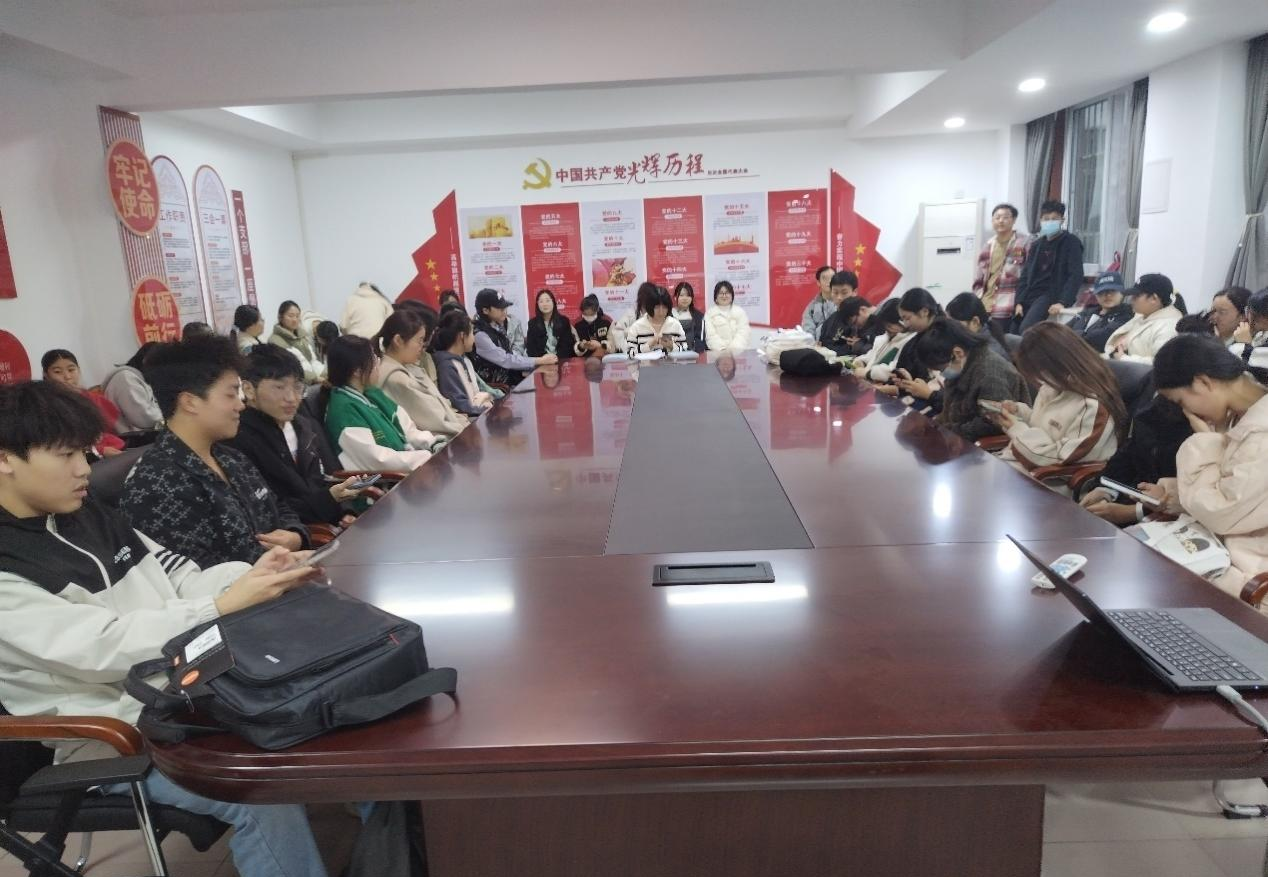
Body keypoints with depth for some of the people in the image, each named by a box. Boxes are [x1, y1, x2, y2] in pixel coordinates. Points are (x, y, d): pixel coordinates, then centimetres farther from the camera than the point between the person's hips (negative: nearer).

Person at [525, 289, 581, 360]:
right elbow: (530, 347, 2)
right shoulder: (532, 323, 7)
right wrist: (543, 358, -16)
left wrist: (558, 357, -14)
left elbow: (568, 343, 4)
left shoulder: (564, 320, 7)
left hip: (562, 360, 0)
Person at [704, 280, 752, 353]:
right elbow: (711, 336, -1)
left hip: (738, 351, 1)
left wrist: (733, 349, -15)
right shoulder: (709, 313, 10)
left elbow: (742, 334, 1)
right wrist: (723, 349, -16)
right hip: (717, 353, -1)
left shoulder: (740, 311, 13)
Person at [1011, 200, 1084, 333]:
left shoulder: (1071, 243, 0)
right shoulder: (1036, 245, 17)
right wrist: (1019, 302, 0)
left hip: (1051, 295, -6)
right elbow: (1026, 275, 14)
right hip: (1029, 296, 6)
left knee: (1026, 330, -30)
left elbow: (1076, 275, -10)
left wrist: (1063, 302, -22)